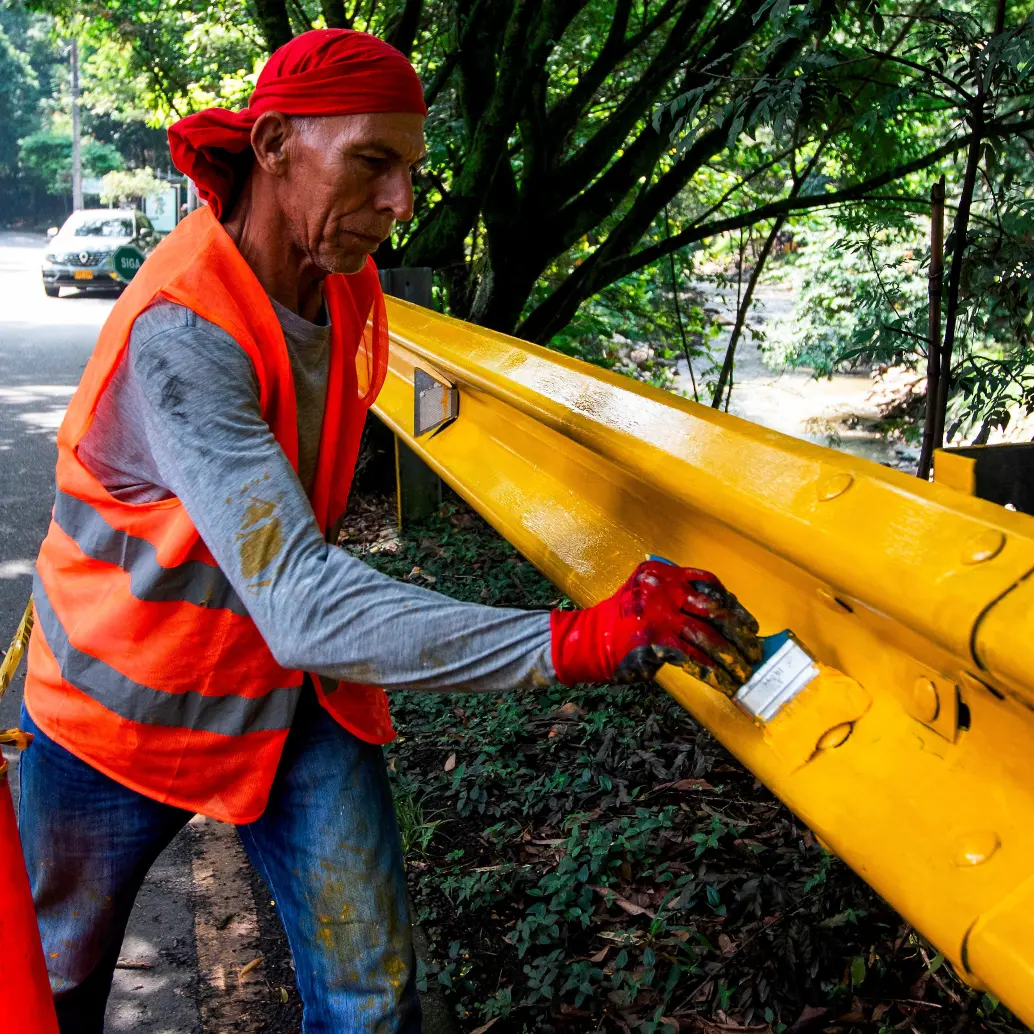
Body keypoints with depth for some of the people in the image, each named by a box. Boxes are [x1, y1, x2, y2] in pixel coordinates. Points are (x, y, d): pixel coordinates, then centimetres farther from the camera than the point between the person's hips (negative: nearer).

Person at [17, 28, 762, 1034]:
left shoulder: (350, 298, -7)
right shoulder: (180, 333, -33)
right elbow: (301, 605, -43)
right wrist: (578, 641, -49)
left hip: (294, 693, 5)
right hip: (129, 702, -5)